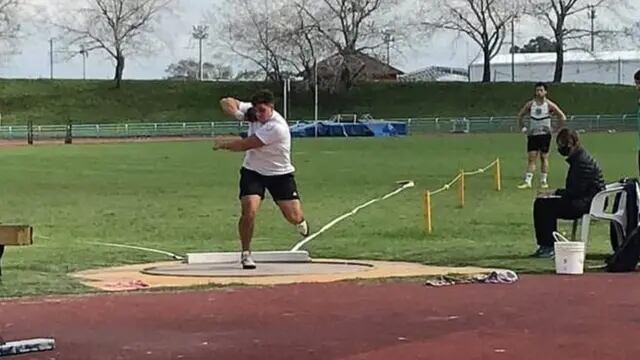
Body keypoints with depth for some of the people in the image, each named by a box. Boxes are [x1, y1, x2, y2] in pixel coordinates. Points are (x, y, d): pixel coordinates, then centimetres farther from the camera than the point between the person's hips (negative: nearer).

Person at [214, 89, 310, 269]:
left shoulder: (277, 127, -31)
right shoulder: (251, 110, -10)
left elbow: (244, 145, -27)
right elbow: (226, 102, -2)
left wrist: (222, 144, -12)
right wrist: (238, 114, -22)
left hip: (280, 174, -3)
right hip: (253, 171, 3)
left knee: (293, 217, -3)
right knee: (249, 211, -20)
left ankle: (300, 221, 38)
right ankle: (246, 253, -2)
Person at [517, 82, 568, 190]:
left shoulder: (549, 105, -4)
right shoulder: (530, 104, 3)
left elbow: (563, 117, -1)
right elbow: (520, 115, 16)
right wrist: (523, 128, 8)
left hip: (545, 134, -2)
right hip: (532, 135, 2)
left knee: (544, 157, 2)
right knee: (531, 158, -3)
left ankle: (544, 181, 10)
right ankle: (527, 181, -8)